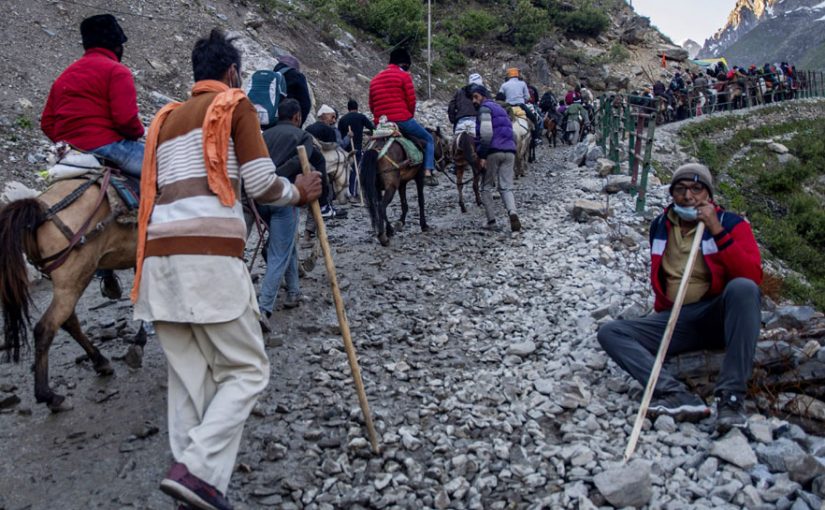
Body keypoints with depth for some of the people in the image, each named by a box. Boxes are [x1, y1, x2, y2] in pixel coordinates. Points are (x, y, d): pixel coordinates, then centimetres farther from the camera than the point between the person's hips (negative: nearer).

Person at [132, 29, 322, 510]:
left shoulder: (167, 116, 25)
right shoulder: (235, 103, 6)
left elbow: (159, 189, 22)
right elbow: (262, 184, -2)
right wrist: (298, 192, 17)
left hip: (160, 255, 7)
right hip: (209, 254, -7)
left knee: (189, 377, 10)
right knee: (247, 369, 2)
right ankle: (197, 470, -9)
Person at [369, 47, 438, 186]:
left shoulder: (375, 79, 19)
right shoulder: (404, 76, 0)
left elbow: (372, 106, 19)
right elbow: (411, 101, -4)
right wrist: (410, 116, 12)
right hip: (402, 120, -6)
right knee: (428, 139, 10)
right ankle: (428, 172, -5)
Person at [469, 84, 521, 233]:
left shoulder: (485, 108, -2)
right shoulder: (499, 108, 26)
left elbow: (486, 133, -16)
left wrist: (482, 155, -16)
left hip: (494, 152, -7)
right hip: (509, 151, 7)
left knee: (486, 187, 8)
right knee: (506, 187, 4)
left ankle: (491, 220, 6)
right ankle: (512, 212, -22)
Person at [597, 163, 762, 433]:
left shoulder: (731, 224, -2)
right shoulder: (660, 226, 10)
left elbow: (753, 277, -19)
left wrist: (717, 231, -21)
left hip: (721, 317, -4)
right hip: (675, 321, 4)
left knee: (742, 287, -36)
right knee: (610, 333, -15)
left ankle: (731, 395, -34)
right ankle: (677, 394, -38)